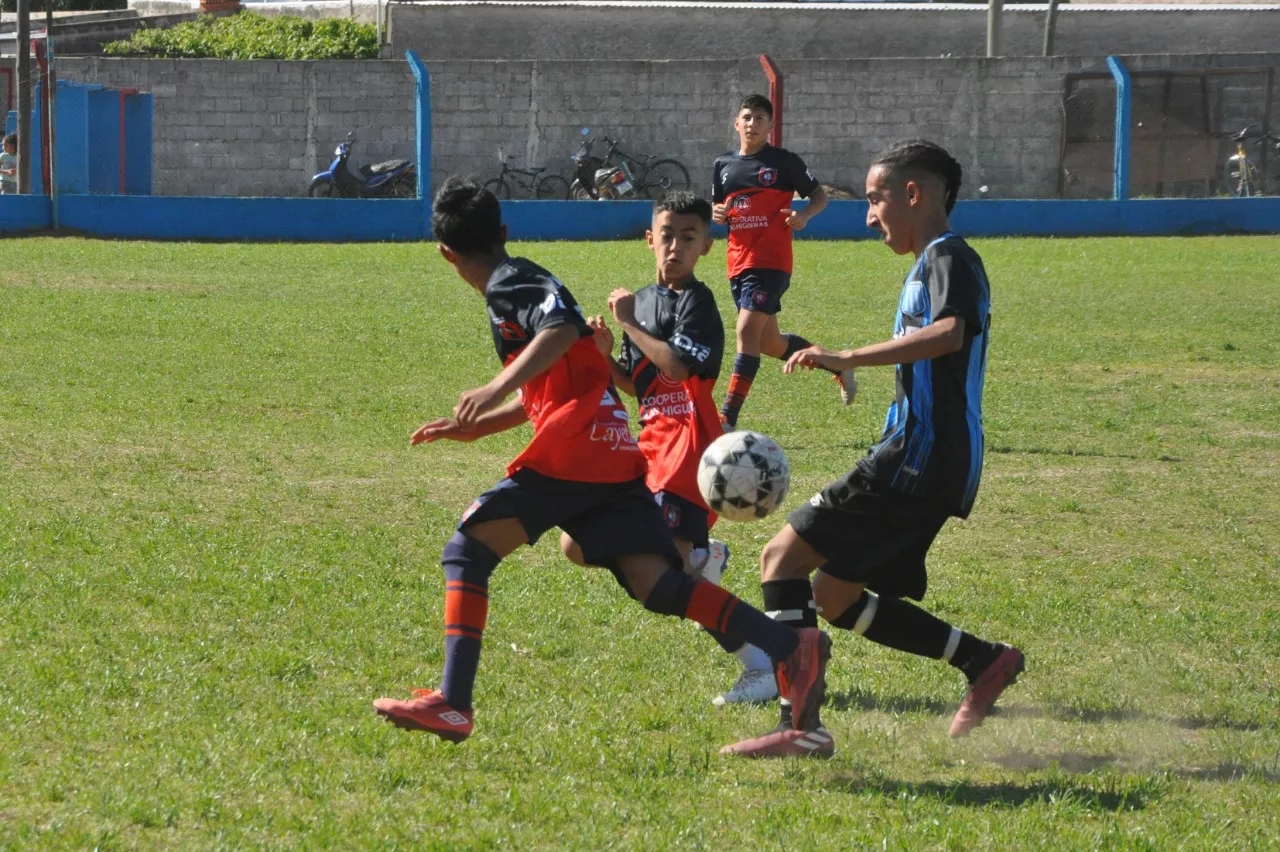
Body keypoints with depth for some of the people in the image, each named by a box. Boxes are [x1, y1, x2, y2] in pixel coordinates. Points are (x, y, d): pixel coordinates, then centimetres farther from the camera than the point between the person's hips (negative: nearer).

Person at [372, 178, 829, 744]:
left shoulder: (508, 284, 0)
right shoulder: (527, 281, 30)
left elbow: (562, 329, -21)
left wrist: (496, 388, -30)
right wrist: (475, 428, 44)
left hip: (574, 449, -8)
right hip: (615, 453, 8)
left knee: (467, 549, -2)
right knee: (655, 583, -5)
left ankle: (452, 704, -12)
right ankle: (792, 646, -20)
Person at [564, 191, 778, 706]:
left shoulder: (696, 302, -8)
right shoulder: (643, 300, 18)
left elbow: (677, 366, -25)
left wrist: (629, 324, -16)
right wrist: (605, 354, 4)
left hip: (687, 446, -9)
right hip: (651, 446, 9)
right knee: (580, 546, 7)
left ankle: (762, 666, -18)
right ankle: (702, 557, 20)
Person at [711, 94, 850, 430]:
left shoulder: (783, 161, -2)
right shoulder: (724, 164, 12)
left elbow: (819, 195, 3)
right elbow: (717, 208, 22)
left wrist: (804, 214, -17)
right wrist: (716, 214, -3)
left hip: (771, 263, -7)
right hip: (739, 263, 7)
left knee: (747, 332, -17)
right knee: (770, 343, 14)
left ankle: (728, 418, -19)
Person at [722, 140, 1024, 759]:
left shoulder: (947, 257, -10)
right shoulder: (933, 264, 22)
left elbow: (951, 333, -31)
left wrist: (848, 359, -36)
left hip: (916, 463, -10)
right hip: (933, 468, 10)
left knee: (782, 557, -12)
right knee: (835, 598, 14)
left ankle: (801, 725, -19)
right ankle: (985, 662, 15)